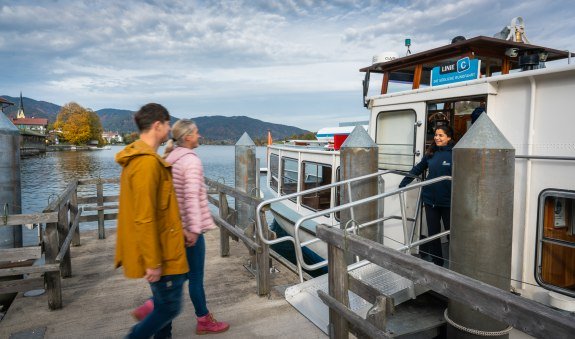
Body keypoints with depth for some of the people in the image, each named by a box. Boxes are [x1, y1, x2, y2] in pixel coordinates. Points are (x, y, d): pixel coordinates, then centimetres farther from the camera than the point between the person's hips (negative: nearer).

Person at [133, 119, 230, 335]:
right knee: (196, 276, 7)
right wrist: (194, 228, -22)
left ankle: (150, 307, 21)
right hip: (188, 228, -8)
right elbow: (192, 197, -24)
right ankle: (204, 321, 23)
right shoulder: (191, 160, -17)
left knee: (182, 272, 22)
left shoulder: (169, 159, 9)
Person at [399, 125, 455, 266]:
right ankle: (437, 263, 28)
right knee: (432, 233, 12)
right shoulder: (431, 153, 7)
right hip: (430, 200, 5)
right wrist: (403, 184, 16)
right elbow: (418, 169, 15)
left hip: (448, 201, -4)